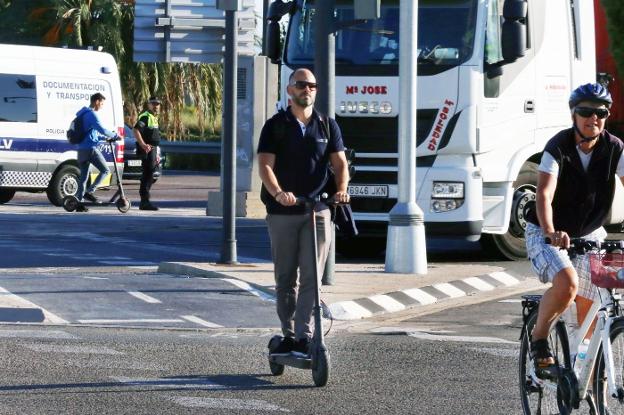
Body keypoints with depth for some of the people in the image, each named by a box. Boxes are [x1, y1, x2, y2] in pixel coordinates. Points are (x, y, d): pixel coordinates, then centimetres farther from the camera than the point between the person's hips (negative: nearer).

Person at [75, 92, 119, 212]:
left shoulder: (84, 114, 22)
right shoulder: (91, 114, -10)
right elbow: (102, 130, -19)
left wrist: (104, 138, 26)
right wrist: (115, 136, -6)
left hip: (81, 149, 9)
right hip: (91, 148, -9)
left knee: (83, 176, 9)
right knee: (105, 170, -2)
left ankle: (79, 203, 6)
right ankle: (89, 192, -10)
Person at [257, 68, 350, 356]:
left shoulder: (327, 126, 10)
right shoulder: (276, 126, 3)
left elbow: (339, 162, 6)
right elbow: (265, 165, -7)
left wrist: (341, 189, -15)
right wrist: (278, 192, -26)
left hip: (317, 211, 1)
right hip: (282, 213, 0)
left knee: (311, 277, -9)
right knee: (285, 278, 7)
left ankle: (305, 336, -11)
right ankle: (288, 334, 16)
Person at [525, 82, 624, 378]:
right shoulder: (558, 148, -20)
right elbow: (544, 195, -32)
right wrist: (551, 233, -50)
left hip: (589, 234, 4)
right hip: (547, 235, -4)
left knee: (588, 305, 1)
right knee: (566, 283, -30)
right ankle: (539, 340, -7)